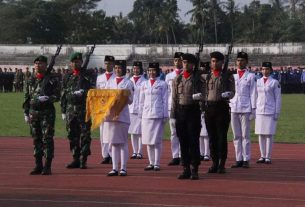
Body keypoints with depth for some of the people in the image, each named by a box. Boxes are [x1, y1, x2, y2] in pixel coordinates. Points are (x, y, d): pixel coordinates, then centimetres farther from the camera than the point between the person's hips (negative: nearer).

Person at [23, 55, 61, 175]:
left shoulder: (52, 79, -1)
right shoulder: (31, 81, 13)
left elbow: (57, 96, -4)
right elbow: (27, 98, 15)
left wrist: (47, 98, -21)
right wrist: (26, 113, 10)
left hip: (47, 112, -5)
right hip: (33, 112, 5)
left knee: (47, 139, -6)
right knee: (36, 139, 7)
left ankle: (47, 167, -3)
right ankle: (38, 166, 13)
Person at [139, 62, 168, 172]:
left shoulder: (162, 84, 3)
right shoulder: (144, 84, 12)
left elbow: (165, 101, 2)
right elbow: (141, 101, 15)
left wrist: (165, 115, -3)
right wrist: (140, 114, 10)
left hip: (158, 115, -4)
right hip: (146, 115, 4)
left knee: (157, 140, -3)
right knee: (148, 140, 5)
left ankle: (157, 163, 0)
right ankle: (151, 163, 11)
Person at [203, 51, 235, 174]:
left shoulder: (228, 76, 2)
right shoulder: (206, 76, 11)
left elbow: (232, 92, 0)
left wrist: (227, 94, -20)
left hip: (222, 107, -3)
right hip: (209, 107, 4)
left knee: (222, 136, -3)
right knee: (212, 137, 6)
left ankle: (222, 164, 1)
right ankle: (214, 163, 13)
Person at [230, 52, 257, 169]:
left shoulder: (251, 76, 3)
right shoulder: (232, 76, 14)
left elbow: (253, 93, 1)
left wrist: (253, 110, -5)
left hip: (245, 109, -4)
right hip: (233, 109, 4)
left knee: (245, 136, -4)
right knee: (236, 136, 4)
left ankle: (246, 160, -2)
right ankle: (238, 160, 7)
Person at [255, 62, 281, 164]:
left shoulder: (275, 82, 0)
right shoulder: (258, 82, 11)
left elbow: (278, 98, -1)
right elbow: (255, 97, 14)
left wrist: (277, 113, -6)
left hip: (270, 112, -4)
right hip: (259, 112, 4)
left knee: (269, 135, -4)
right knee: (260, 134, 4)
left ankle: (268, 157, -1)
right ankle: (262, 156, 10)